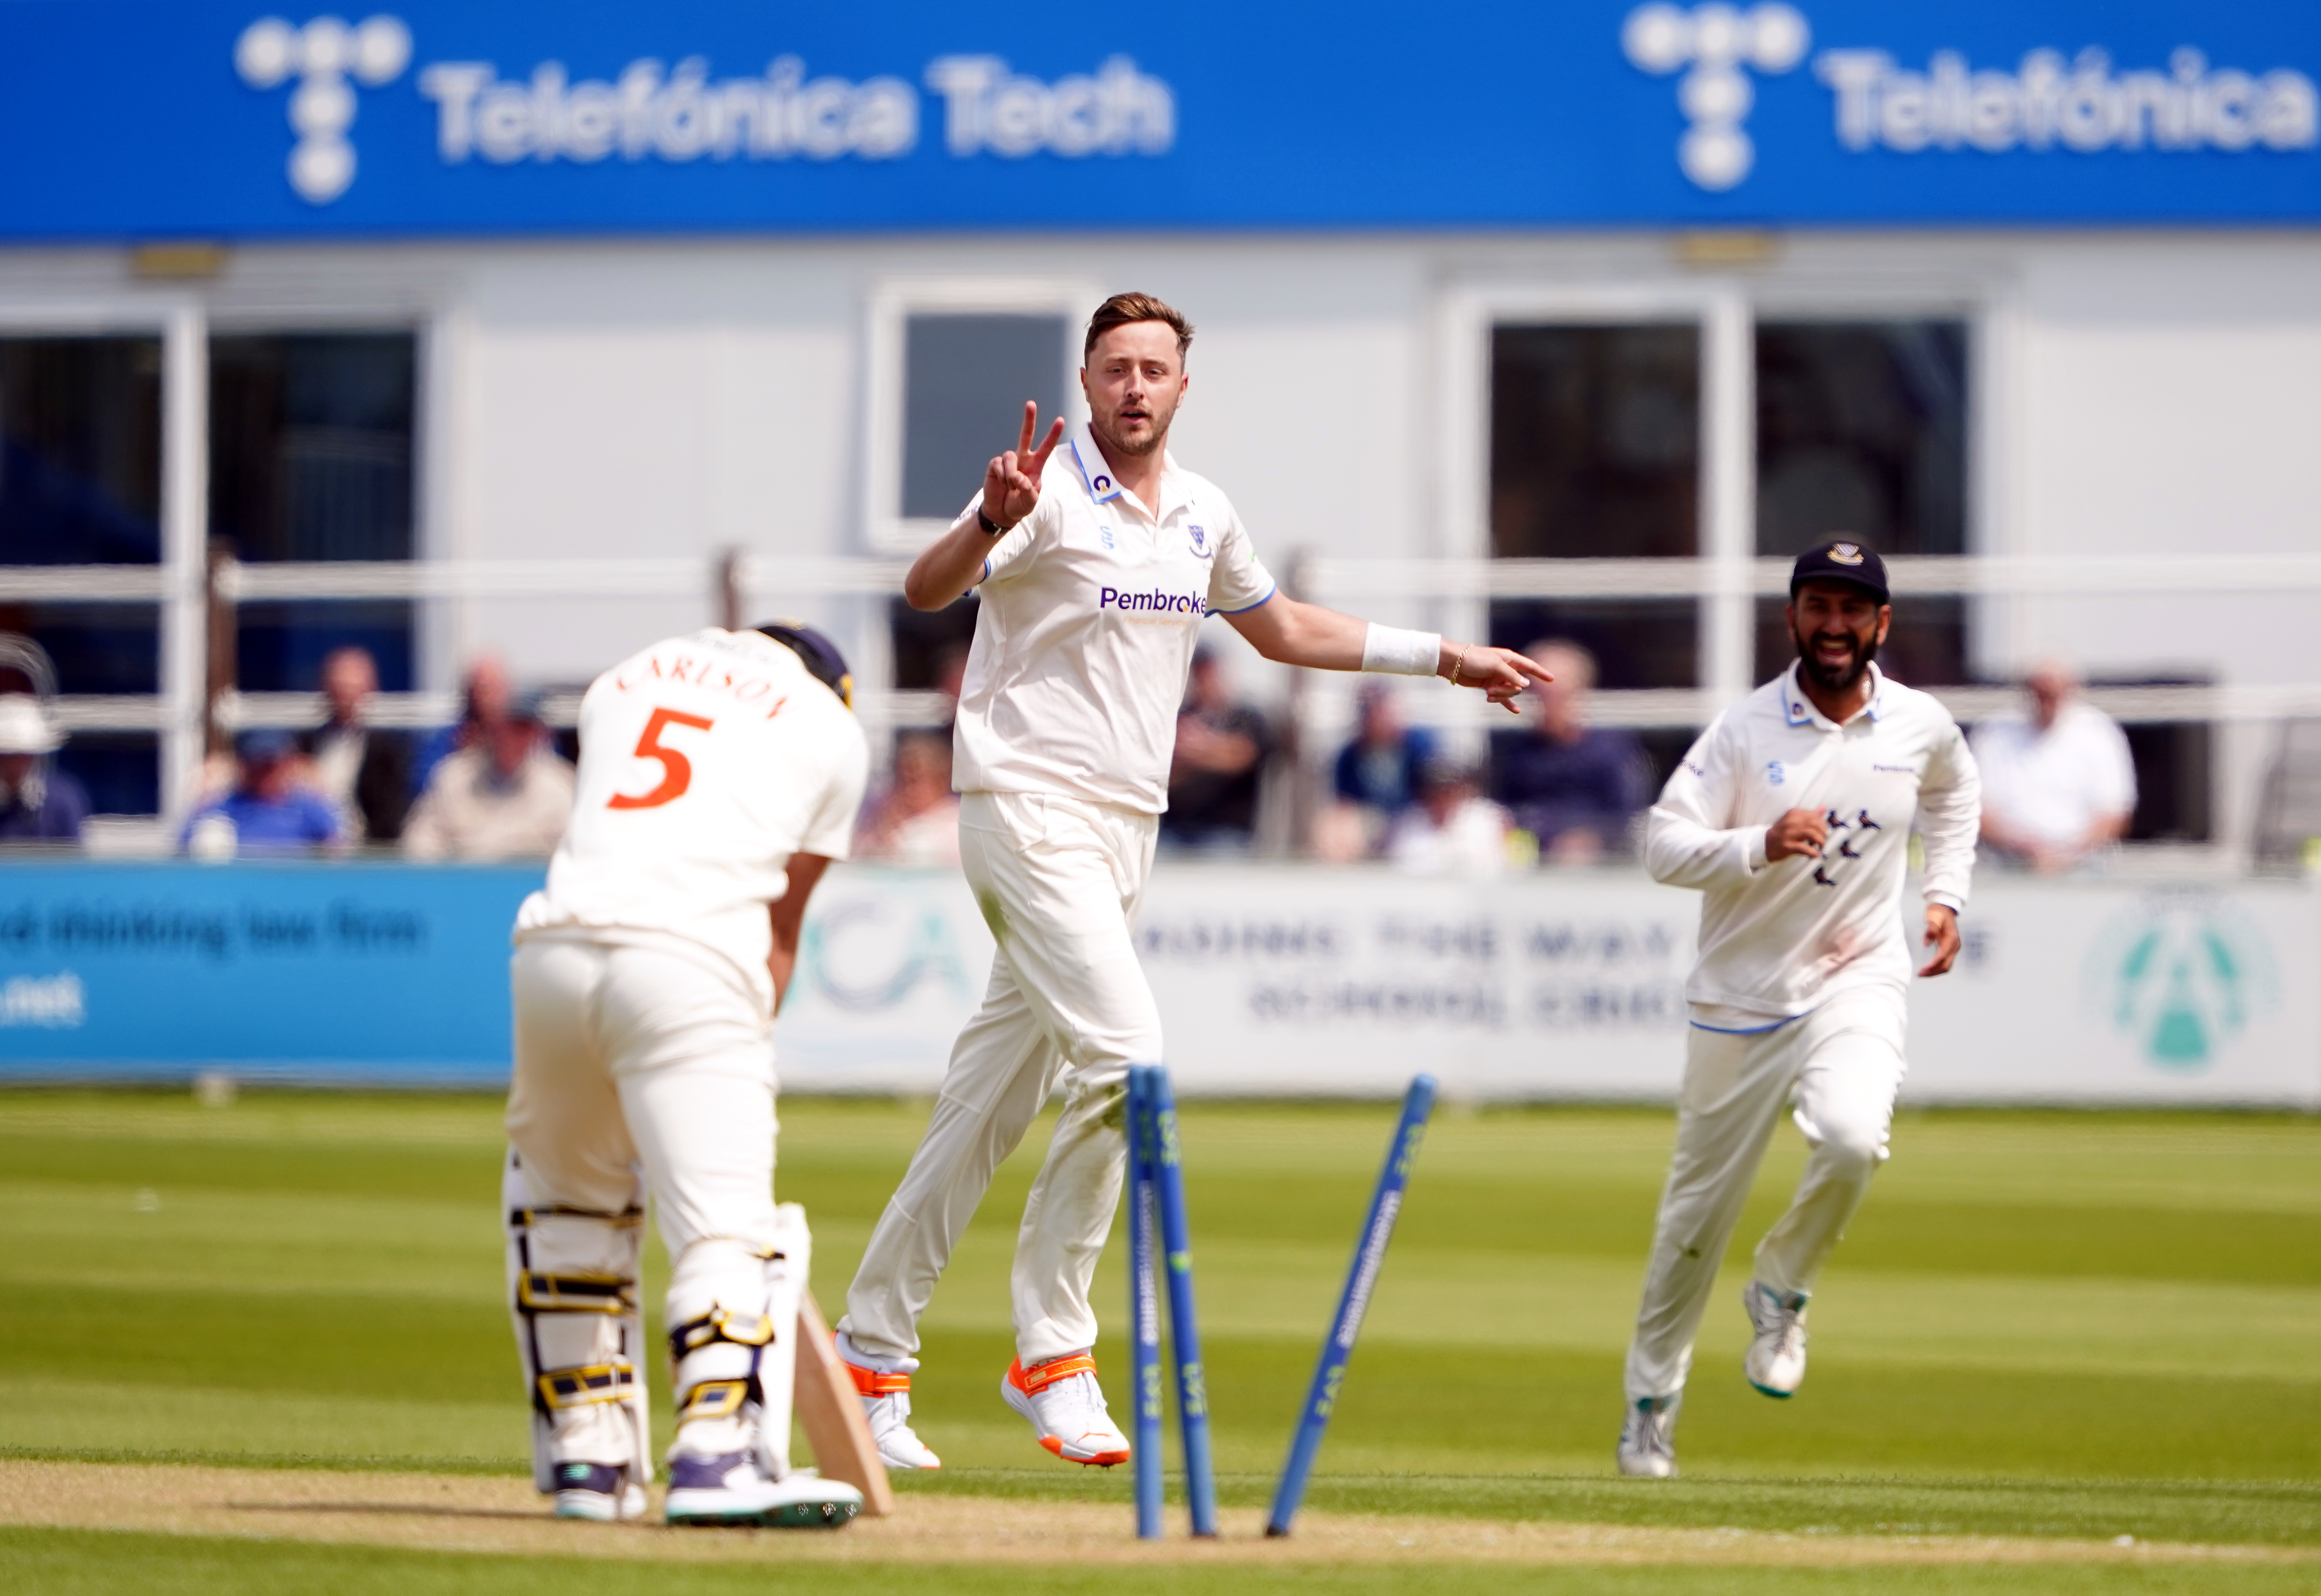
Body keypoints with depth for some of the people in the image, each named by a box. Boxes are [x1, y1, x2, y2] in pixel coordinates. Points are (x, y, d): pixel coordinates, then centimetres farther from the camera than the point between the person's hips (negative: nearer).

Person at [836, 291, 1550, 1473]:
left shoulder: (1202, 516, 11)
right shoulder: (1050, 492, -11)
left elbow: (1281, 628, 29)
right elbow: (926, 591, -27)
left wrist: (1442, 658, 28)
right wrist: (992, 521, -48)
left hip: (1126, 831, 7)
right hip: (1029, 809, -7)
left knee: (991, 1099, 9)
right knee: (1125, 1053, -21)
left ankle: (871, 1352, 16)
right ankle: (1051, 1350, -11)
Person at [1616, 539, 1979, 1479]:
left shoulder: (1923, 726, 0)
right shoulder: (1744, 730, -9)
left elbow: (1954, 792, 24)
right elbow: (1663, 846, -15)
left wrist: (1946, 894, 14)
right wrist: (1760, 846, -31)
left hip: (1858, 985, 1)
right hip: (1742, 995, -1)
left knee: (1852, 1137, -29)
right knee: (1701, 1202, 7)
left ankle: (1782, 1291, 0)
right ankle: (1652, 1394, 27)